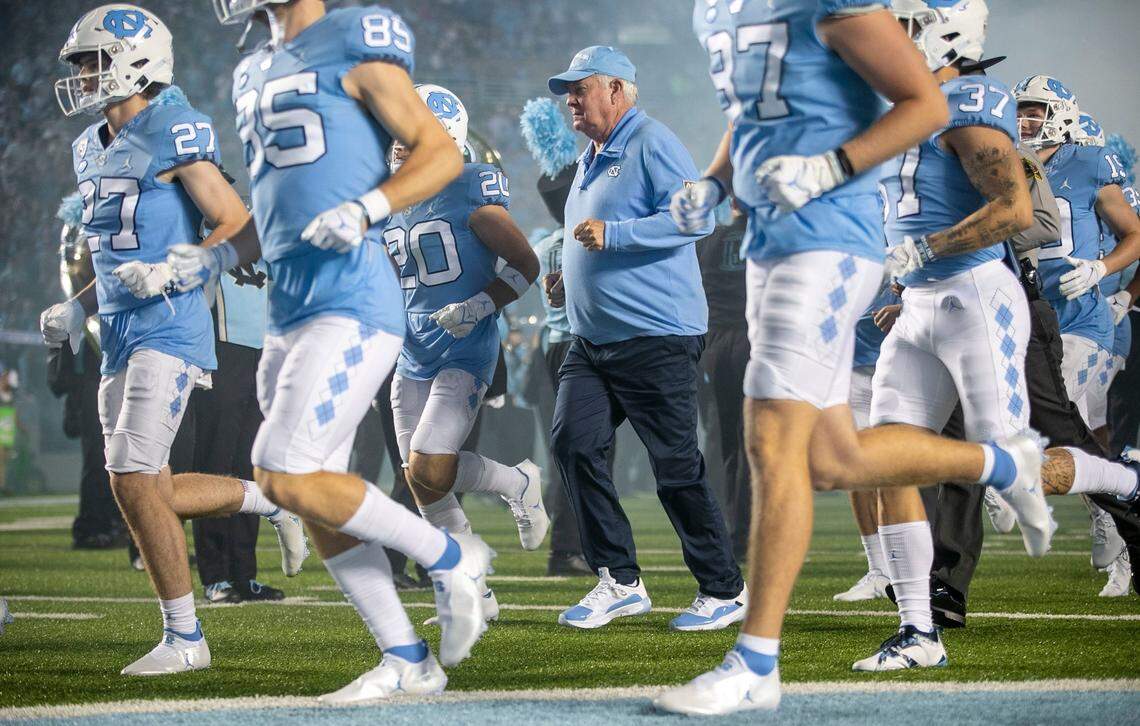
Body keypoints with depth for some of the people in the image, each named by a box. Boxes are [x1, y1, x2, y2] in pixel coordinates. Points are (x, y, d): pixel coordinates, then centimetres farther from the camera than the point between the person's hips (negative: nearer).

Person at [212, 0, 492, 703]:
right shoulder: (257, 73, 19)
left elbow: (443, 152, -9)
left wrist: (365, 209, -21)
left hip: (350, 297, -9)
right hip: (289, 303, 9)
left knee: (287, 477, -16)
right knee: (315, 496, 7)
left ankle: (450, 558, 0)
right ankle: (408, 661, 15)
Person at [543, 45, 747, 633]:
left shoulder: (651, 144, -10)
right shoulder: (591, 159, 19)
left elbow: (695, 216, -22)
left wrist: (612, 234, -25)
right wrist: (570, 279, 14)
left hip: (656, 337, -9)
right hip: (592, 339, 9)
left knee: (677, 467, -4)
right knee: (573, 442, -5)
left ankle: (723, 590, 9)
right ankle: (619, 582, 2)